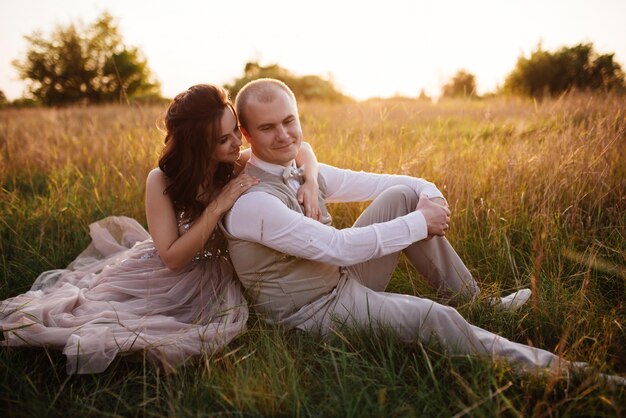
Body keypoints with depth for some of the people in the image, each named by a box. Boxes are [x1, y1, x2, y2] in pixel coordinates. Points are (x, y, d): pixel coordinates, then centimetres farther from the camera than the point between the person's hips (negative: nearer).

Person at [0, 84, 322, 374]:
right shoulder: (162, 181, -22)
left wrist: (310, 182, -29)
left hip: (210, 278, 4)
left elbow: (301, 150, -6)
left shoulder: (238, 166, -16)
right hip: (160, 274, -3)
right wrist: (219, 205, -33)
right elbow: (173, 258, -24)